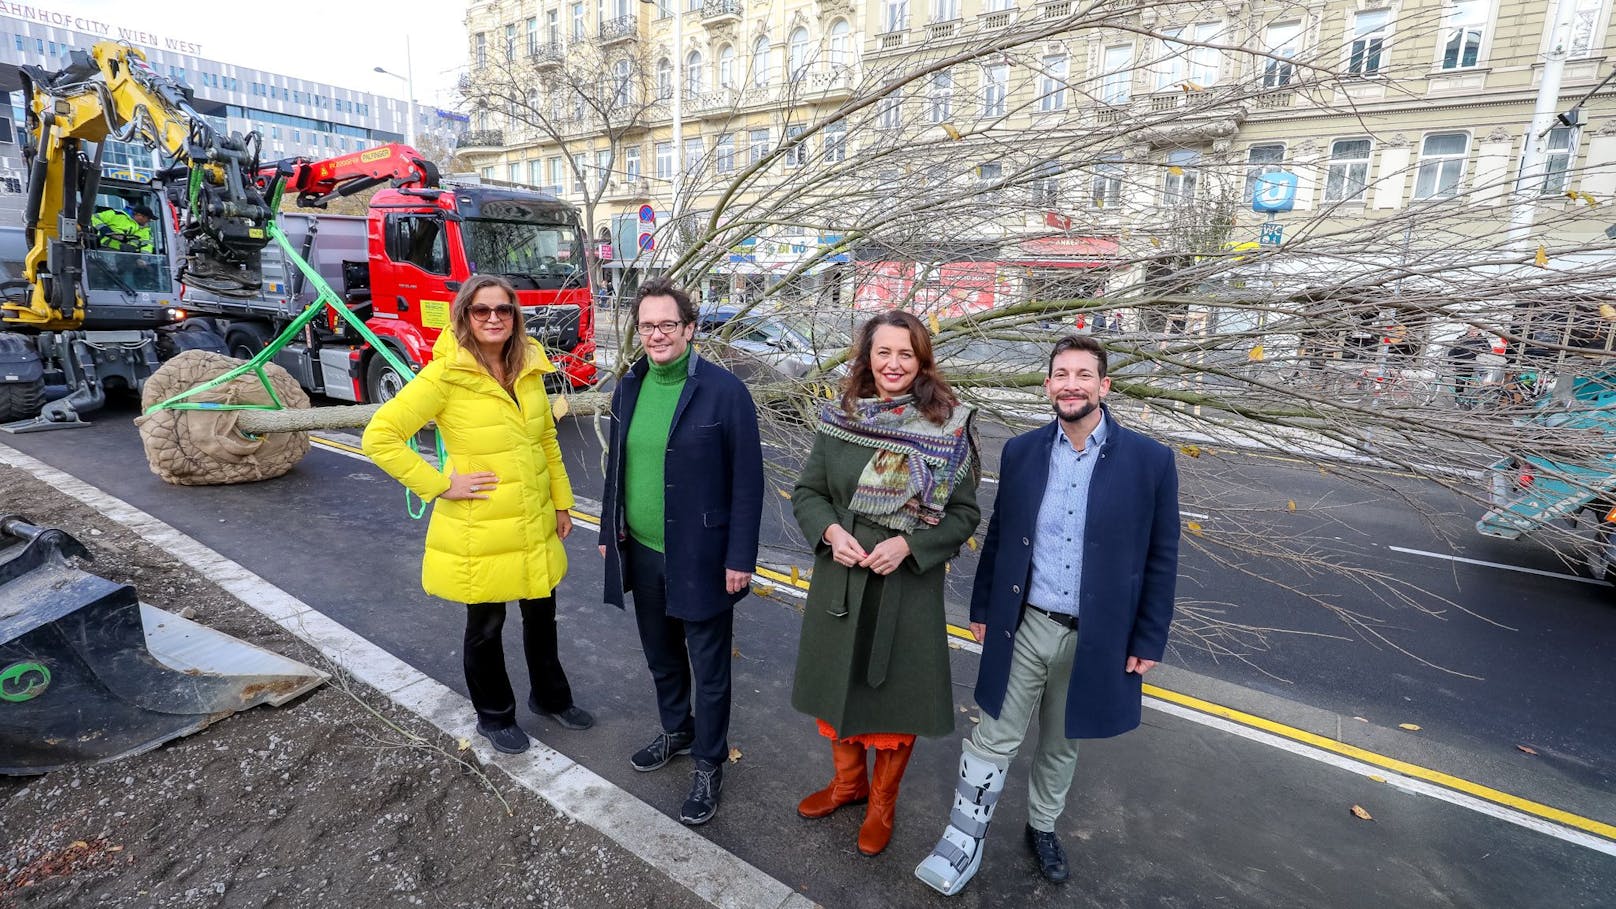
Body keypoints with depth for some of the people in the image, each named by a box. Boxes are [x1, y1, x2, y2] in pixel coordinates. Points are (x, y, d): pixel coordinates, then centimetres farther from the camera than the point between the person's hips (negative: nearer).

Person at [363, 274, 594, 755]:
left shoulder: (529, 370, 2)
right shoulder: (445, 376, -15)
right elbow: (379, 436, -16)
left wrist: (561, 501, 12)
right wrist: (440, 485, -17)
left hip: (536, 526, 5)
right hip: (479, 531, -5)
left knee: (541, 616, 19)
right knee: (486, 626, 14)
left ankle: (550, 697, 42)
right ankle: (494, 715, 37)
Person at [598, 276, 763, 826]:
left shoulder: (724, 391, -14)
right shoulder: (629, 386, 4)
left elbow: (747, 481, -13)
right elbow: (616, 465, 13)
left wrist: (740, 558, -14)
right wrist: (609, 532, 13)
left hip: (699, 558, -5)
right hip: (641, 553, 6)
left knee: (709, 669, 10)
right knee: (661, 656, 23)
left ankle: (708, 765, 30)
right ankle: (676, 732, 47)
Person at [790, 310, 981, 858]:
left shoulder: (948, 428, -10)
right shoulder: (839, 419, -1)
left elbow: (964, 515, -6)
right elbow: (806, 492, 5)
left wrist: (908, 544, -20)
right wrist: (830, 531, -15)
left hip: (909, 586, -3)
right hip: (839, 581, 3)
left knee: (896, 694, 13)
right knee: (838, 683, 19)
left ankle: (882, 801, 39)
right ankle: (847, 781, 46)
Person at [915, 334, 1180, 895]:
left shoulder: (1150, 461, -9)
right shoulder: (1020, 452, -3)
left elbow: (1160, 558, -3)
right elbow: (998, 537, 5)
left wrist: (1148, 639, -3)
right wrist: (982, 608, 7)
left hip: (1095, 637, 0)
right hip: (1024, 627, 1)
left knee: (1061, 745, 20)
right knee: (994, 739, 8)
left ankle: (1042, 826, 45)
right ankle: (963, 843, 25)